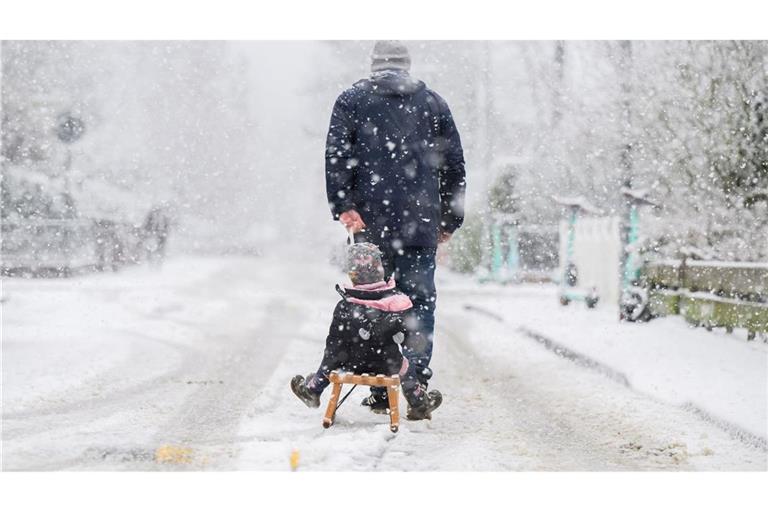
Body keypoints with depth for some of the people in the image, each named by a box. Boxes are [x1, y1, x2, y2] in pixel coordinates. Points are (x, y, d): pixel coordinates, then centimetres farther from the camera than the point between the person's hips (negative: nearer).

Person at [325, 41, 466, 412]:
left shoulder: (351, 100, 10)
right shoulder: (433, 103, 14)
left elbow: (337, 155, -3)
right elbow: (454, 164, 13)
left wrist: (344, 207, -7)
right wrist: (450, 220, 16)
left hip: (370, 224, 0)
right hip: (421, 225, 0)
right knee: (419, 301, 2)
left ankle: (380, 388, 4)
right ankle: (418, 382, -10)